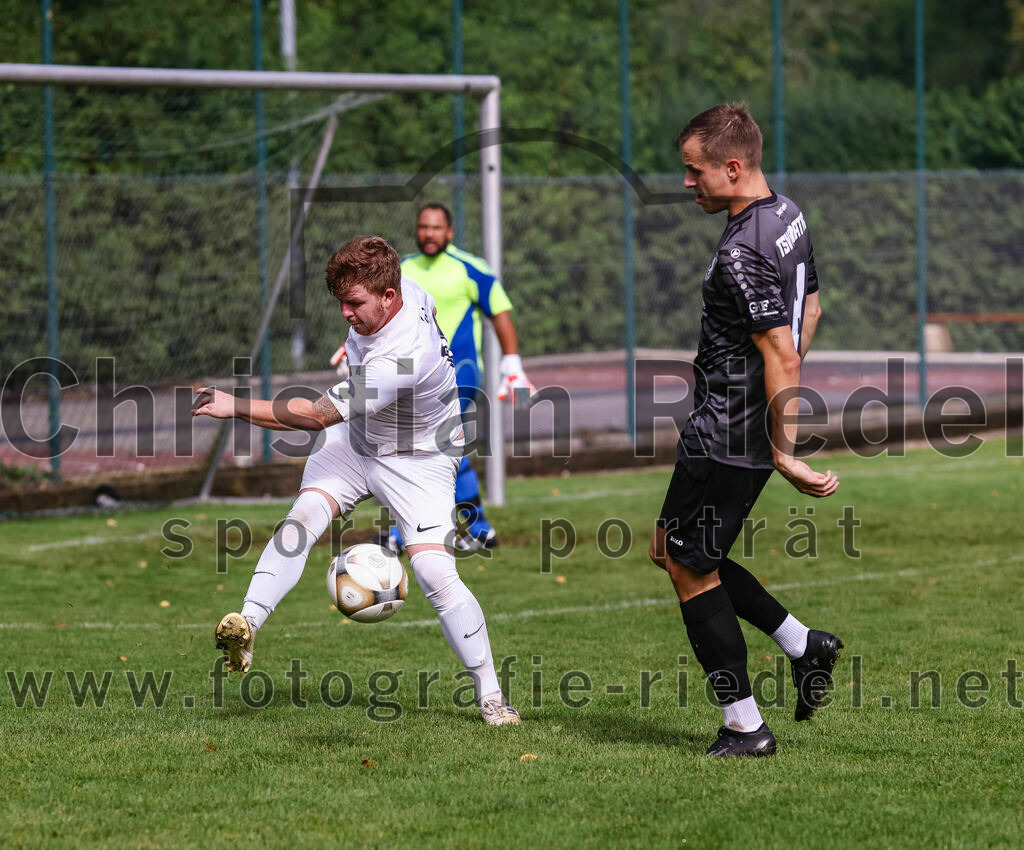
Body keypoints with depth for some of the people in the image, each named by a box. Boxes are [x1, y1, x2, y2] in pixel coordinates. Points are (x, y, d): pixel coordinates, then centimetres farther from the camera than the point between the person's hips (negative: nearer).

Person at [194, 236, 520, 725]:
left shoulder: (398, 363, -38)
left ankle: (490, 695, -4)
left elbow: (318, 415, -35)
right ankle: (248, 624, -32)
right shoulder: (408, 291, -14)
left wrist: (235, 408, -32)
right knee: (304, 516, -20)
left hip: (416, 462, -8)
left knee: (436, 574, -18)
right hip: (354, 440, 8)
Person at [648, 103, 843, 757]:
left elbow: (782, 356, -28)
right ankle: (803, 646, 17)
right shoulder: (790, 217, 7)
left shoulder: (741, 254, -24)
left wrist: (785, 454, -24)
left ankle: (745, 727, 6)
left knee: (691, 569, 2)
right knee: (672, 548, 20)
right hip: (754, 430, 10)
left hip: (723, 440, -10)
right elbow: (810, 309, 20)